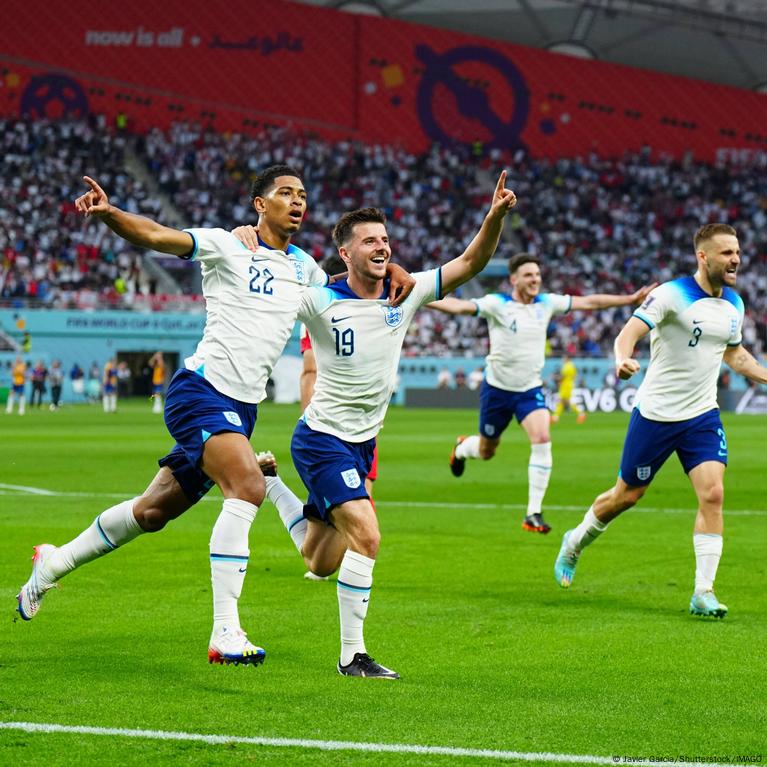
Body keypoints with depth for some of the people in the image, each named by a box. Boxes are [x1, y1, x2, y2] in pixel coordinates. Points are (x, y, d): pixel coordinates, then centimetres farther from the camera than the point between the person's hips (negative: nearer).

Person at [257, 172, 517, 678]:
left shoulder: (406, 294, -1)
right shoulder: (320, 302, -14)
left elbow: (471, 263, -4)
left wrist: (496, 216, -20)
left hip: (361, 445, 7)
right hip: (323, 440, -6)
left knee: (321, 563, 15)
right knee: (366, 536, -23)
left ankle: (269, 484, 40)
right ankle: (352, 655, -14)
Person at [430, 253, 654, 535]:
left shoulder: (547, 303, -2)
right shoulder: (497, 304, -14)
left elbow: (589, 302, 3)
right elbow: (459, 306, -26)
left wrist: (631, 299, 0)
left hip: (530, 389, 2)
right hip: (497, 388, -2)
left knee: (542, 439, -21)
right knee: (487, 451, 12)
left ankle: (533, 514, -16)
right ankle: (462, 448, 52)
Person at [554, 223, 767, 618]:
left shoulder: (734, 304, 4)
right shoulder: (672, 295, -16)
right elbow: (629, 333, -25)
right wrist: (623, 359, -47)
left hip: (703, 415, 4)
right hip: (655, 414, -4)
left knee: (712, 494, -13)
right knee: (626, 495, 8)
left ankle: (703, 592, -9)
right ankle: (574, 544, 37)